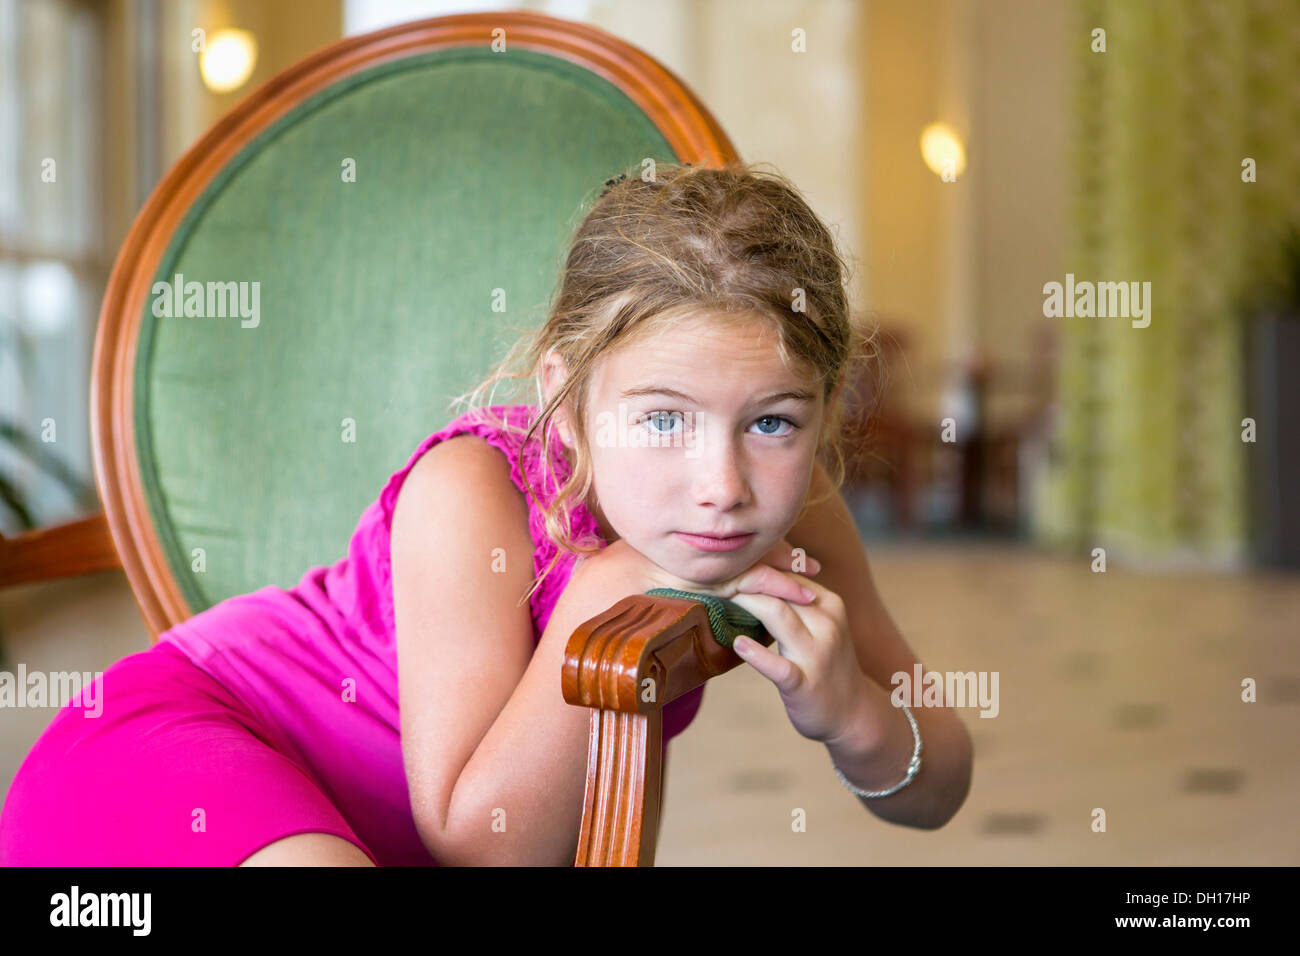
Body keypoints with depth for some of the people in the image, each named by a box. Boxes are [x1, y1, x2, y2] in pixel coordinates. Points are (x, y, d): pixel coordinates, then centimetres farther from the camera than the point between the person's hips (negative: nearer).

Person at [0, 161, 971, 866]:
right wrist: (602, 598, -34)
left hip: (386, 836, 7)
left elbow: (937, 791, -3)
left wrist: (848, 714, -25)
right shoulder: (471, 492, -27)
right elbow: (485, 845, -30)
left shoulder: (789, 518, -11)